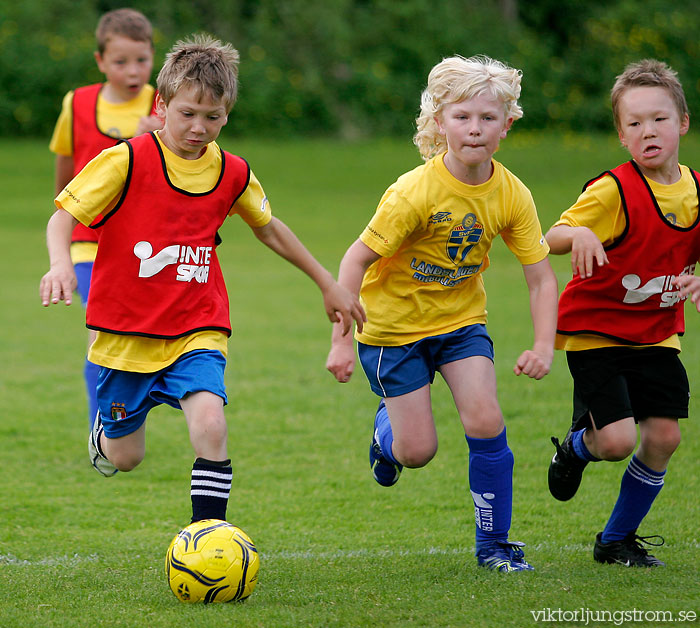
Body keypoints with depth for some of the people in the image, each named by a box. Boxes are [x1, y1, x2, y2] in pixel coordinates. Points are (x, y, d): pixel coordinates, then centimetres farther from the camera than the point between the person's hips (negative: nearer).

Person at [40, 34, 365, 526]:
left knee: (210, 425, -25)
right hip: (127, 332, -2)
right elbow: (64, 216, -13)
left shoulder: (233, 175, 1)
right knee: (124, 458, 12)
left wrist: (328, 283, 24)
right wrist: (61, 261, -35)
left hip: (196, 331, 2)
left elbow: (268, 228, 19)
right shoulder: (126, 162, -13)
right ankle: (106, 428, 49)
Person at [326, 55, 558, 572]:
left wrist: (544, 346, -22)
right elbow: (356, 260, -19)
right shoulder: (415, 192, -26)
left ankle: (494, 544, 2)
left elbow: (541, 277, -8)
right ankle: (387, 426, 35)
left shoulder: (512, 196, -13)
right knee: (418, 452, -3)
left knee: (486, 422, -15)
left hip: (461, 320, 3)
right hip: (395, 322, -3)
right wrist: (342, 340, -21)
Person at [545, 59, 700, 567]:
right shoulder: (614, 191, -19)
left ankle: (617, 539, 18)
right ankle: (578, 445, 24)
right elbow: (551, 238, -22)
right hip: (596, 330, -5)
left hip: (657, 332, 5)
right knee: (618, 440, -16)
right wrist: (579, 234, -44)